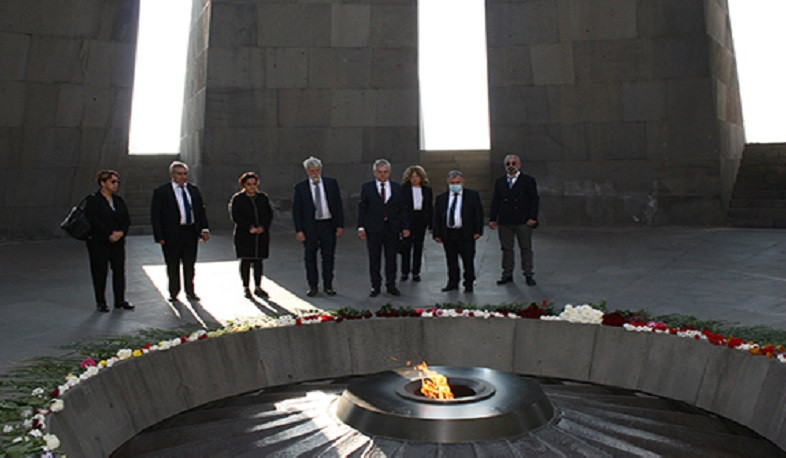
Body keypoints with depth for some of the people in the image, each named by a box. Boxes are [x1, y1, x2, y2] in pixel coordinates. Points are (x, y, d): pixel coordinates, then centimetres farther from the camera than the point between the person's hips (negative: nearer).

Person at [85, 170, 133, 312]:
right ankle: (100, 302, 11)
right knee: (100, 272, 1)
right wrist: (109, 234, -16)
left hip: (118, 242, 5)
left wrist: (121, 232, -9)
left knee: (120, 270, 4)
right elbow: (94, 220, -13)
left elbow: (127, 219, 8)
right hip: (99, 243, -5)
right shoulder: (93, 200, -4)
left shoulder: (119, 200, 13)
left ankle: (120, 300, 13)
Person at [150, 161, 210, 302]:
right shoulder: (161, 192, -4)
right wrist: (159, 237, -11)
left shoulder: (193, 190, 9)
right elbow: (155, 216, -5)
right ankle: (173, 293, 22)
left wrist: (204, 229, 0)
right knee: (173, 266, 8)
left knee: (190, 264, 13)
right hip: (172, 234, -3)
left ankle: (190, 292, 26)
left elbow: (201, 210, 12)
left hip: (191, 233, 4)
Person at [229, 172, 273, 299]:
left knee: (258, 261, 5)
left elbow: (269, 214, 8)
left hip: (261, 235, 3)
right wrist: (249, 227, -15)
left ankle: (258, 287, 13)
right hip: (244, 235, -3)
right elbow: (235, 216, -6)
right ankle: (246, 288, 7)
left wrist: (263, 227, -9)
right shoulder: (237, 198, 1)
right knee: (245, 261, -1)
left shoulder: (263, 197, 12)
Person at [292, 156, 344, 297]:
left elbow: (338, 205, 4)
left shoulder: (331, 183, 3)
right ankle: (312, 286, 19)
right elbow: (296, 210, -1)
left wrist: (340, 225, -2)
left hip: (328, 225, 1)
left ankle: (328, 285, 20)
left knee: (328, 257, 8)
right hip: (309, 226, -1)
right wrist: (298, 230, -8)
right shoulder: (300, 187, 0)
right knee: (310, 258, 6)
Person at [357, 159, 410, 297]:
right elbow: (362, 208, 2)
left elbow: (402, 209, 8)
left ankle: (391, 285, 20)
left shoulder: (397, 188, 8)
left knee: (391, 258, 8)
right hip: (373, 229, -1)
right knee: (374, 260, 6)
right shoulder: (367, 188, 3)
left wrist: (405, 227, 2)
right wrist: (361, 227, -6)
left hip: (392, 228, 1)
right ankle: (375, 286, 16)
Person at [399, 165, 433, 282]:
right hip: (407, 220, -2)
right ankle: (405, 272, 10)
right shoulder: (403, 189, 0)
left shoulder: (427, 190, 8)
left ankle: (416, 272, 16)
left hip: (421, 220, 2)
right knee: (406, 245, -2)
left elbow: (430, 207, 9)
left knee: (418, 246, 7)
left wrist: (431, 224, 4)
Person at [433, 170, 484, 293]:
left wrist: (478, 231, -7)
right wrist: (437, 234, 3)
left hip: (466, 233, -3)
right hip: (448, 234, 3)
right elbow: (436, 217, 9)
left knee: (468, 260, 2)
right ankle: (453, 282, 22)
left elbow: (479, 214, 0)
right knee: (451, 260, 10)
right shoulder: (441, 198, 9)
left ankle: (469, 284, 15)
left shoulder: (473, 195, 3)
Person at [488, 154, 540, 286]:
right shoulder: (499, 181, 12)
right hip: (504, 222, 3)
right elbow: (495, 201, 11)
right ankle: (507, 274, 15)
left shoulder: (528, 180, 3)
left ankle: (528, 275, 12)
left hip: (523, 221, -3)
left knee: (526, 249, 3)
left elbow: (534, 200, 0)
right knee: (506, 249, 7)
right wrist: (492, 218, 3)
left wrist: (532, 218, -10)